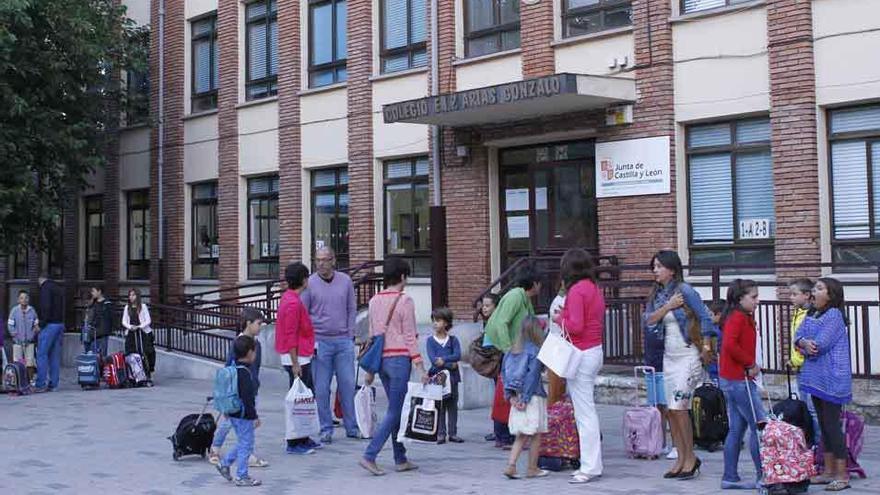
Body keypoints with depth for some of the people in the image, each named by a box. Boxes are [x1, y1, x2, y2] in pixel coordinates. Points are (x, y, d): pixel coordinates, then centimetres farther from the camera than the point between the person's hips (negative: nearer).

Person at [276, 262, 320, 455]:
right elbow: (290, 336, -21)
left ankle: (303, 439, 24)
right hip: (297, 358, -10)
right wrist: (295, 363, -21)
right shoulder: (293, 303, -19)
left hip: (302, 357, 10)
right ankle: (294, 443, 3)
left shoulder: (291, 298, 13)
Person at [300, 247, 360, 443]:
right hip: (320, 342, -2)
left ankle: (352, 427, 11)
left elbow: (352, 309, 10)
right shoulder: (309, 284, -2)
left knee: (348, 385, 3)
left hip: (343, 341, 2)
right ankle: (326, 429, 12)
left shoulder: (345, 281, 5)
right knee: (321, 388, 2)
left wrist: (350, 335, 4)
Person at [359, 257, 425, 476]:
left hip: (381, 359, 7)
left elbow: (372, 335, 13)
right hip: (399, 359, -7)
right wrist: (419, 366, -8)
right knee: (394, 412, -2)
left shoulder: (374, 301, 9)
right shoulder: (405, 300, -9)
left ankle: (401, 459, 18)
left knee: (397, 409, 15)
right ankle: (369, 455, -10)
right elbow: (409, 336, -10)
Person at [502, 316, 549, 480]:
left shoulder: (512, 351, 8)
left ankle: (511, 465, 2)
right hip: (533, 398, -6)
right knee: (536, 435, 8)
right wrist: (526, 399, -15)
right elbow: (532, 376, -17)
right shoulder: (535, 351, -11)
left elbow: (504, 372, 5)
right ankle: (532, 468, 15)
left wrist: (511, 396, 3)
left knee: (521, 436, 14)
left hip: (517, 397, 6)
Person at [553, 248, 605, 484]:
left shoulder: (576, 290, -14)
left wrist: (559, 319, -3)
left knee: (584, 413, -5)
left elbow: (576, 326, -21)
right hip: (596, 350, 9)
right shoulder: (595, 288, 12)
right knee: (588, 410, 13)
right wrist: (566, 316, 12)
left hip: (581, 355, -9)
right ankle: (591, 464, 18)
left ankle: (590, 467, -1)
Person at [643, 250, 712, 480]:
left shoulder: (685, 291, -11)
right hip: (668, 357, 7)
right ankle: (681, 459, 16)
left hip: (687, 356, -7)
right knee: (671, 410, 7)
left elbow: (705, 319, -10)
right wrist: (668, 306, -15)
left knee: (679, 407, -9)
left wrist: (703, 346, -6)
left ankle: (691, 458, 5)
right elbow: (649, 320, -3)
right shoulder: (657, 293, 9)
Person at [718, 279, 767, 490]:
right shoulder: (738, 317, -14)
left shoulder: (743, 317, 15)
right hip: (739, 380, -10)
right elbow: (729, 344, -29)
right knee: (759, 426, -4)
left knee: (737, 429, 12)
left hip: (731, 379, 10)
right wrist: (751, 364, -18)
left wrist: (750, 365, 4)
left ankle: (730, 477, 16)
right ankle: (763, 477, 1)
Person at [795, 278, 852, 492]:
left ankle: (842, 474, 2)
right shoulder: (812, 316, 13)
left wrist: (805, 344, -3)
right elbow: (798, 336, 5)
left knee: (832, 424, -5)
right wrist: (805, 343, -17)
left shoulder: (834, 315, -14)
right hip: (817, 378, 9)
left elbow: (821, 344, -21)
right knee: (824, 425, 14)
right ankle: (829, 470, 22)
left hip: (832, 380, -9)